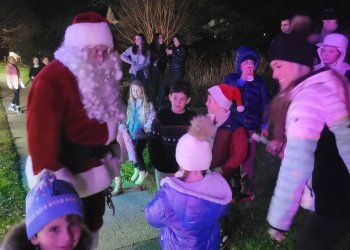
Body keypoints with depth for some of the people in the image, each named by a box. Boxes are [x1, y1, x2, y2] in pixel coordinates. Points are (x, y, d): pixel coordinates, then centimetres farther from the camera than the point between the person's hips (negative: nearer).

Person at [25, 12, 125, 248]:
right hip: (66, 177, -8)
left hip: (95, 171, 8)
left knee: (92, 227, 27)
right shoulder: (52, 79, -24)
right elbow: (41, 134, -26)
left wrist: (111, 152, 16)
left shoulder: (99, 75, 4)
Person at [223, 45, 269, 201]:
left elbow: (264, 104, 7)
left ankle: (246, 189, 20)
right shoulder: (230, 78, 2)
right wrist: (241, 80, -18)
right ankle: (235, 186, 23)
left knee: (247, 159, 5)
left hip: (251, 127, 0)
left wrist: (264, 125, 6)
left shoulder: (259, 81, 4)